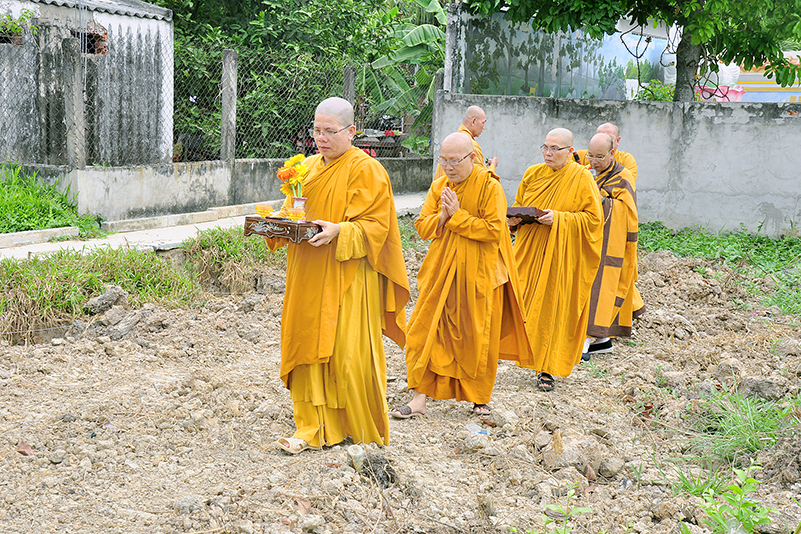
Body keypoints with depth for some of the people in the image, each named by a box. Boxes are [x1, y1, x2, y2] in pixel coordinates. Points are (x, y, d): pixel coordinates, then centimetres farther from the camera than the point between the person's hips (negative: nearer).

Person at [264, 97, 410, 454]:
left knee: (347, 353, -3)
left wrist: (338, 232, -28)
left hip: (348, 277, -6)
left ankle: (366, 432, 14)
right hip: (309, 276, 7)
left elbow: (374, 226, -13)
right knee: (308, 344, 4)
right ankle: (313, 428, 12)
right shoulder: (309, 167, 15)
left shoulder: (365, 170, -6)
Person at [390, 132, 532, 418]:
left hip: (478, 275, -4)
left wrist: (457, 216, -18)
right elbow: (422, 225, 5)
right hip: (441, 272, 4)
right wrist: (442, 216, -14)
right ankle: (420, 397, 5)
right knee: (426, 331, -1)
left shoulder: (489, 186, -10)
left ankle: (480, 397, 23)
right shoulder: (438, 186, 7)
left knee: (476, 338, 5)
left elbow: (494, 230, -18)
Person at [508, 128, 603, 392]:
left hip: (562, 253, -4)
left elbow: (593, 217, -7)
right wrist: (515, 219, -6)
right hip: (530, 248, 4)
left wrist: (558, 218, -19)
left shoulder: (581, 178, -5)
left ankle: (548, 369, 7)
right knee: (524, 301, 0)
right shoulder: (532, 174, 7)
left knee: (554, 308, -2)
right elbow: (519, 206, 18)